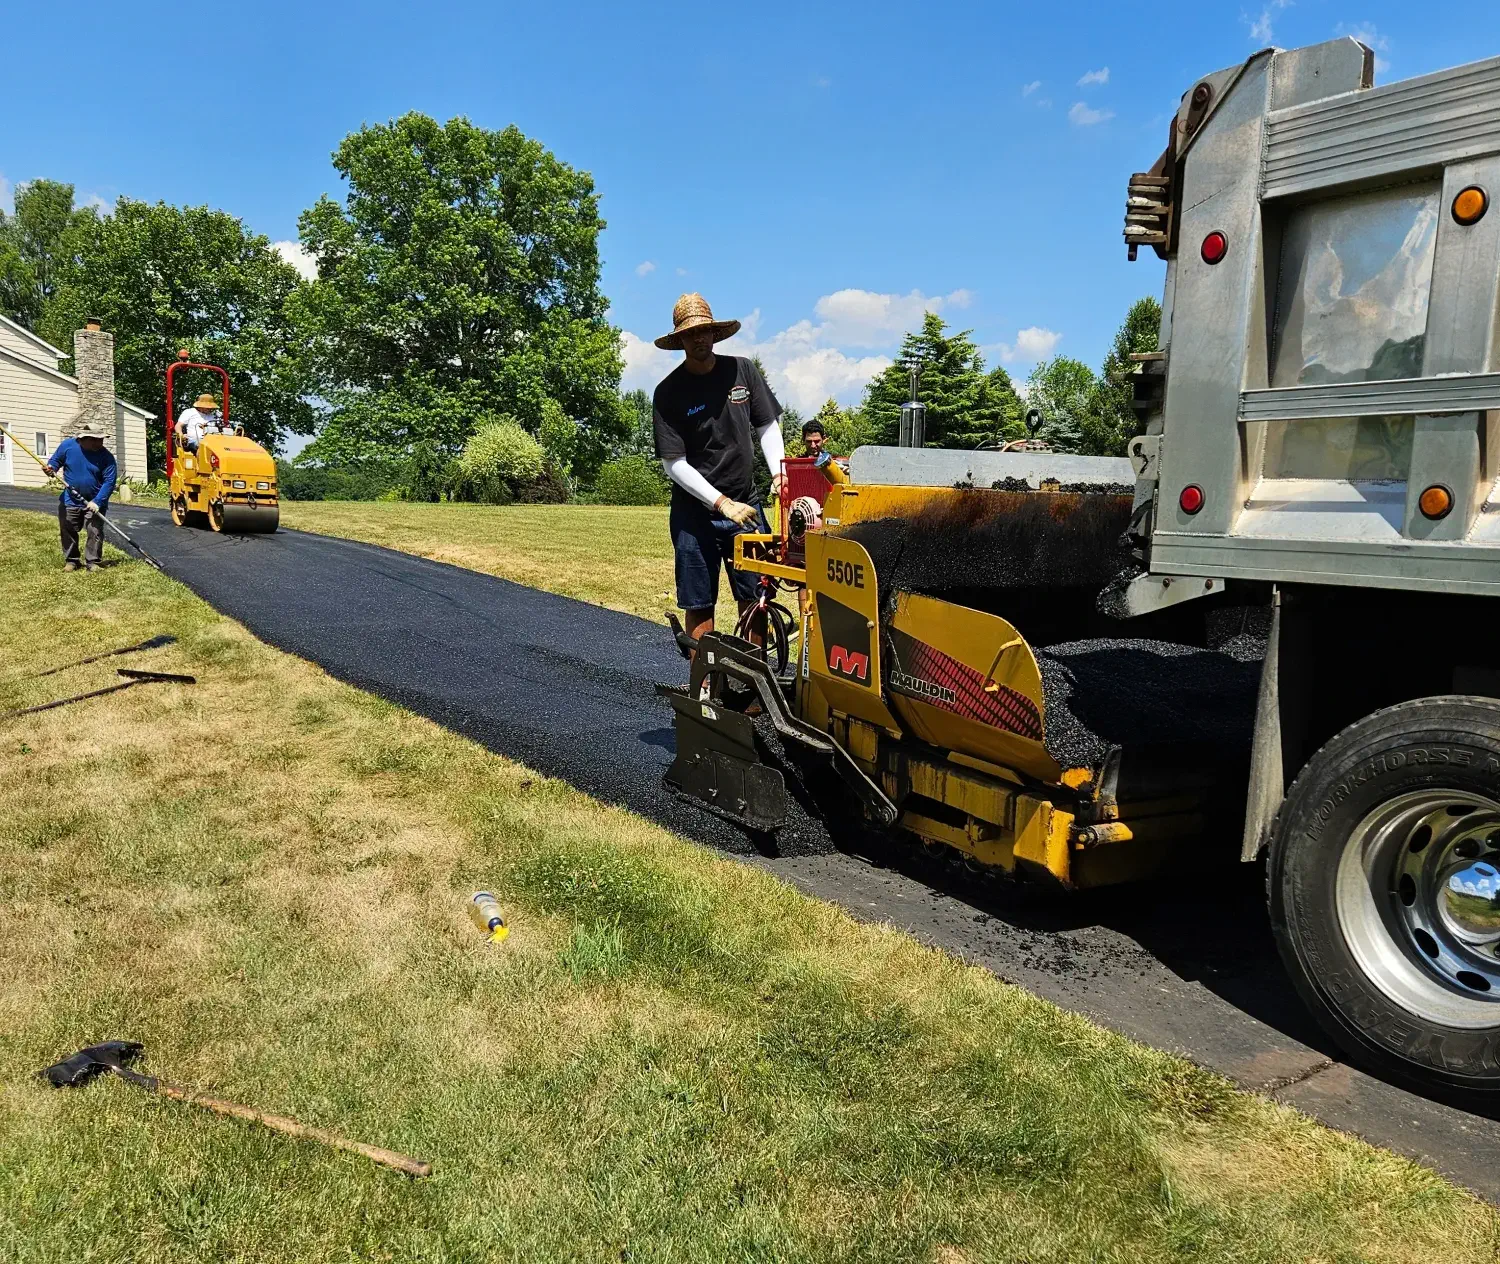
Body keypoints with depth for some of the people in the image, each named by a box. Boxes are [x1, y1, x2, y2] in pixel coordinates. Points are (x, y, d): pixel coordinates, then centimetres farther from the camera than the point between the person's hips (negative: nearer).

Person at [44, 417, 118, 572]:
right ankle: (71, 560, 24)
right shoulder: (67, 445, -11)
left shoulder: (106, 456, -17)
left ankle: (92, 561, 8)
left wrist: (98, 501, -25)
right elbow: (55, 460, 7)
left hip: (94, 502, -2)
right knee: (68, 531, 10)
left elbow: (109, 481, -18)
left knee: (95, 533, -3)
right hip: (70, 500, 2)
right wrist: (51, 468, -17)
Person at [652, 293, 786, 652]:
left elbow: (768, 426, 9)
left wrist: (779, 473, -8)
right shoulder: (668, 392, -7)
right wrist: (722, 503, -17)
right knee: (700, 605, 3)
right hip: (695, 512, -2)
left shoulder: (742, 370, 2)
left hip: (745, 504, 3)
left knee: (756, 597, 1)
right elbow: (674, 465, -10)